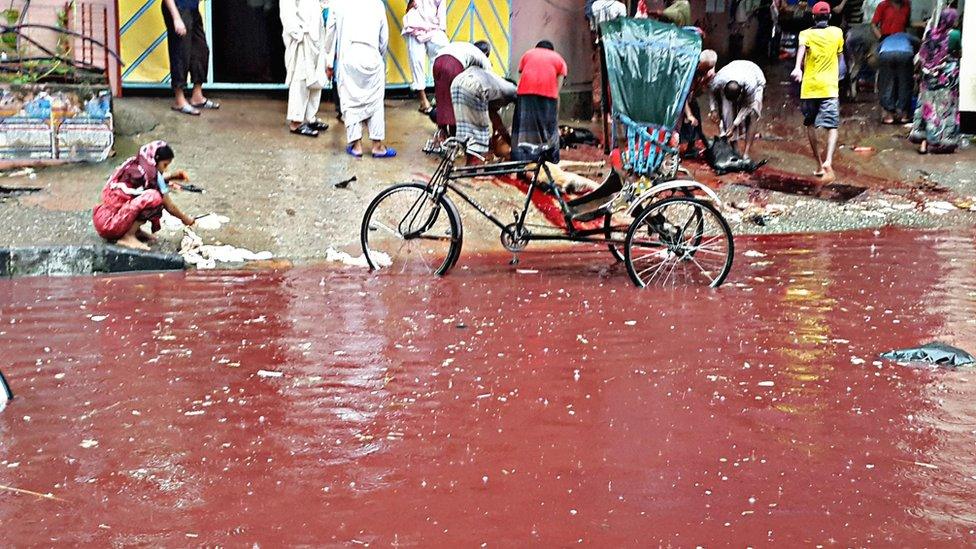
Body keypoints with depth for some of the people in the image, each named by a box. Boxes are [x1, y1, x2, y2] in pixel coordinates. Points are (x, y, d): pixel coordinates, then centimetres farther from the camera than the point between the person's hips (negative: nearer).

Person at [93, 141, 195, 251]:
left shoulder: (134, 164, 9)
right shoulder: (149, 173, -14)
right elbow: (169, 207, -5)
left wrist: (172, 177, 19)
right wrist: (185, 219, 11)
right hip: (109, 225, -9)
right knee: (154, 197, -25)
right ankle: (128, 237, -16)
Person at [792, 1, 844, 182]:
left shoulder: (806, 34, 3)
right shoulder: (837, 33, 8)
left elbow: (802, 48, -20)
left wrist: (798, 67, -35)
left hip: (809, 87, 1)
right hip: (829, 87, -1)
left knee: (810, 125, 17)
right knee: (832, 126, -7)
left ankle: (819, 165, 23)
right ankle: (828, 161, -31)